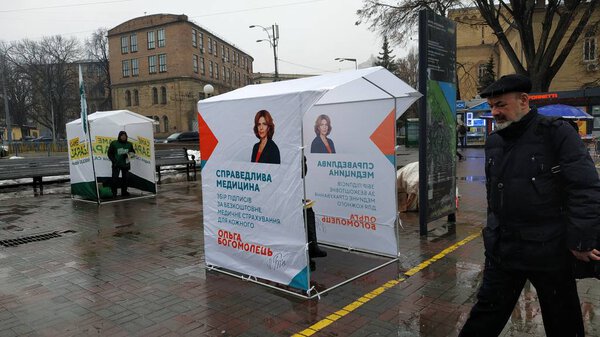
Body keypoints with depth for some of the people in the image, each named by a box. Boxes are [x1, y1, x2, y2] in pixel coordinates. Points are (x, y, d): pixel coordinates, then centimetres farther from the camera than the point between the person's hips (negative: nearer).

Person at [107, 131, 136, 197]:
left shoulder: (129, 144, 9)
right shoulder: (114, 143, -1)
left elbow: (133, 152, 19)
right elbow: (110, 153, 2)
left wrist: (129, 154, -4)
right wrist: (114, 161, -8)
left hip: (125, 164, 3)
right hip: (116, 164, -3)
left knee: (125, 178, 7)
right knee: (114, 178, -9)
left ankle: (124, 192, 17)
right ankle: (113, 193, -4)